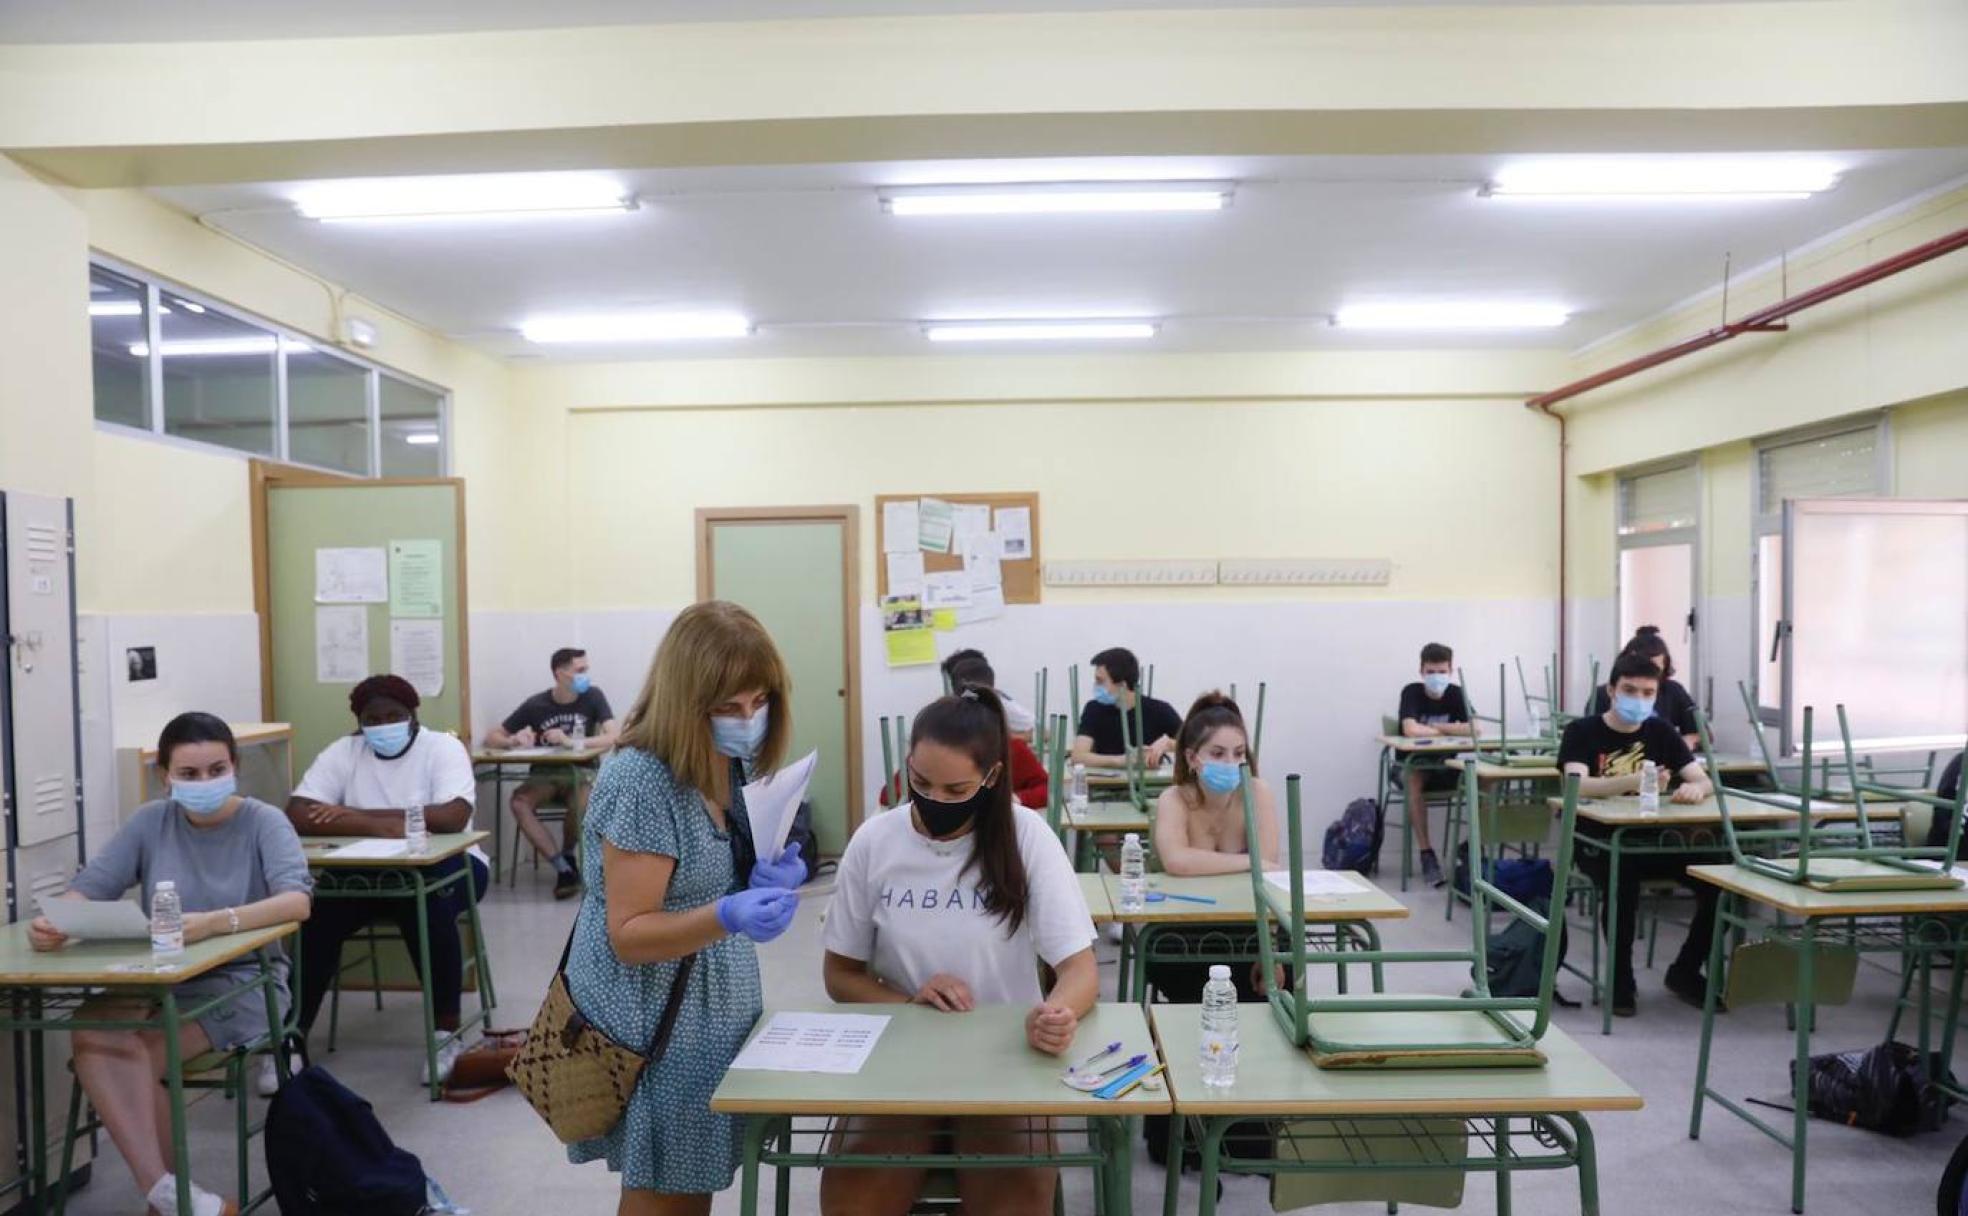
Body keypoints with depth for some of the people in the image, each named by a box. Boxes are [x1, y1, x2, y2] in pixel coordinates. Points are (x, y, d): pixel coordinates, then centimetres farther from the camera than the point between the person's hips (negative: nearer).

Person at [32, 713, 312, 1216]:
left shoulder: (264, 822, -7)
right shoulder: (150, 822, 6)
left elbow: (298, 900, -23)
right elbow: (90, 885, -3)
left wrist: (214, 923, -39)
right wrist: (54, 918, -27)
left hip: (241, 981, -4)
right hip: (159, 981, 4)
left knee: (135, 1056, -27)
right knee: (93, 1032, -27)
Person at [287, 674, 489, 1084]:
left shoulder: (443, 747, -9)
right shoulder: (342, 753, -2)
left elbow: (454, 817, -26)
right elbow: (296, 816, -16)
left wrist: (359, 815, -25)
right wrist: (379, 825, -31)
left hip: (444, 866, -3)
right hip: (366, 872, 3)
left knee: (429, 909, -34)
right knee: (318, 915, -24)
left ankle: (447, 1034, -18)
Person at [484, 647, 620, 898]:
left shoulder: (592, 697, -3)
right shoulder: (536, 704, -1)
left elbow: (615, 736, -16)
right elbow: (491, 738, 4)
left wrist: (571, 742, -26)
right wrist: (512, 740, -19)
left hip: (579, 772, -1)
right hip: (544, 774, 2)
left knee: (583, 801, -35)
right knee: (519, 801, -31)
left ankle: (567, 856, -4)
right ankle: (564, 868, -24)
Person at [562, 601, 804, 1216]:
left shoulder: (733, 762, 0)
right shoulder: (641, 780, -24)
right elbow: (628, 935, -22)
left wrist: (773, 881, -11)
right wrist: (727, 917, -38)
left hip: (714, 1003, 7)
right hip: (651, 1016, -7)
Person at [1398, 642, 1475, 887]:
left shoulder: (1456, 694, -1)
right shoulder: (1412, 692, -11)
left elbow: (1473, 729, -17)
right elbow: (1411, 731, -28)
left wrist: (1433, 728, -17)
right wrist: (1447, 731, -15)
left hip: (1448, 765, 3)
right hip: (1415, 763, -3)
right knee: (1415, 780, -37)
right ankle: (1426, 854, -29)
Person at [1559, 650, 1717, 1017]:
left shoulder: (1660, 731, 9)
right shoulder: (1582, 732, -5)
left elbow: (1705, 780, 2)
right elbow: (1577, 785, -21)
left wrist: (1694, 788, -25)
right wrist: (1634, 781, -38)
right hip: (1598, 841, -4)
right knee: (1624, 877, -36)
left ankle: (1685, 972, 4)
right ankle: (1621, 980, -14)